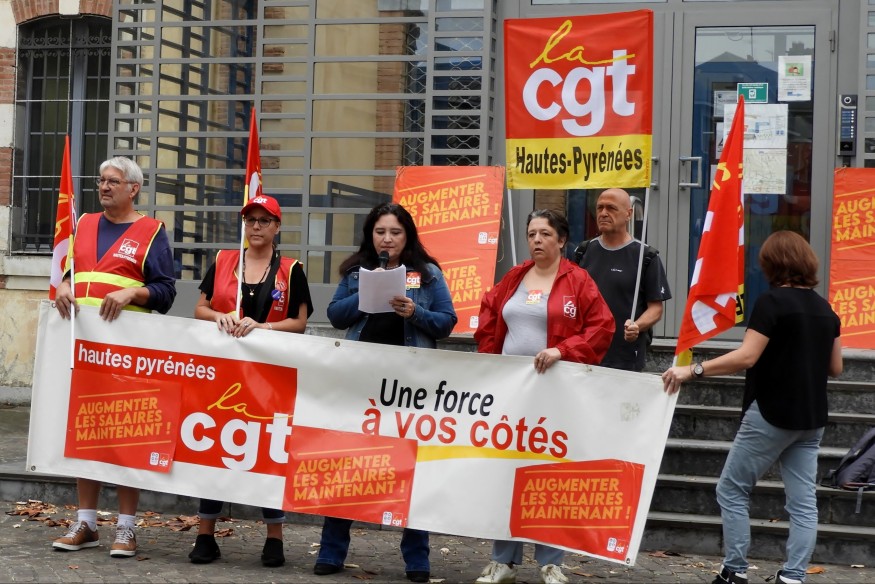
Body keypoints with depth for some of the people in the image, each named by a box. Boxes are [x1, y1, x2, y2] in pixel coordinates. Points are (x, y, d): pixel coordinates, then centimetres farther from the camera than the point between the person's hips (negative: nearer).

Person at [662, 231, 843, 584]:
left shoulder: (772, 301, -13)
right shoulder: (825, 309, 8)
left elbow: (746, 357, -21)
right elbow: (835, 368, 13)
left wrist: (693, 370, -20)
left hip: (771, 414, -7)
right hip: (812, 419, 7)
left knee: (731, 491, 5)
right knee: (803, 501, 4)